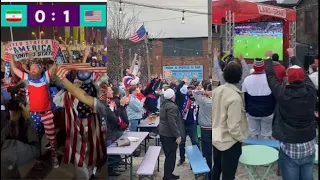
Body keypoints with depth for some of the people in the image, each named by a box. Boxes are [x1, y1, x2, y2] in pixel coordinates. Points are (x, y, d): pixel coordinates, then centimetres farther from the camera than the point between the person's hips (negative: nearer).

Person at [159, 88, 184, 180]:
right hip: (170, 135, -10)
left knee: (169, 155, 19)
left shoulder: (164, 104, 8)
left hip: (163, 133, 10)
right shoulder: (172, 106, -22)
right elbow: (172, 123, -26)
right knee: (171, 156, -1)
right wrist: (178, 135, -22)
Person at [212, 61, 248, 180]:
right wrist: (241, 138, -8)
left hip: (217, 138, 7)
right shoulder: (235, 97, -26)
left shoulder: (216, 90, -5)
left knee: (216, 167, 26)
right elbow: (233, 126, -24)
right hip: (230, 142, -7)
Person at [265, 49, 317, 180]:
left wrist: (268, 58, 16)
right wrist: (292, 56, 26)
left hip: (289, 148, -3)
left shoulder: (283, 94, -16)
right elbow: (303, 73, 10)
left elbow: (271, 77, 0)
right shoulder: (311, 91, -8)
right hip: (309, 148, 3)